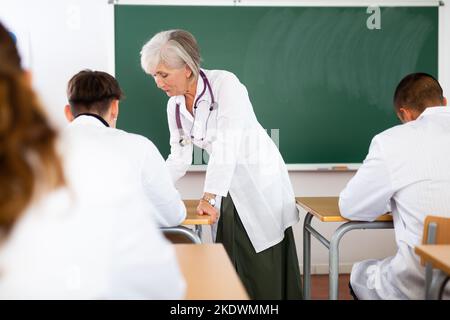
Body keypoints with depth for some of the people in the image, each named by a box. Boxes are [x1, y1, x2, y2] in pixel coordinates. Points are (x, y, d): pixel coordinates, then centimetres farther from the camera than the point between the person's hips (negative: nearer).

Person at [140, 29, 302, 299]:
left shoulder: (225, 84, -19)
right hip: (230, 192, 6)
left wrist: (209, 197, -30)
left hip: (261, 184, -6)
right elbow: (179, 159, 6)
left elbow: (226, 145, -26)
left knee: (266, 276, -3)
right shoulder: (175, 106, 2)